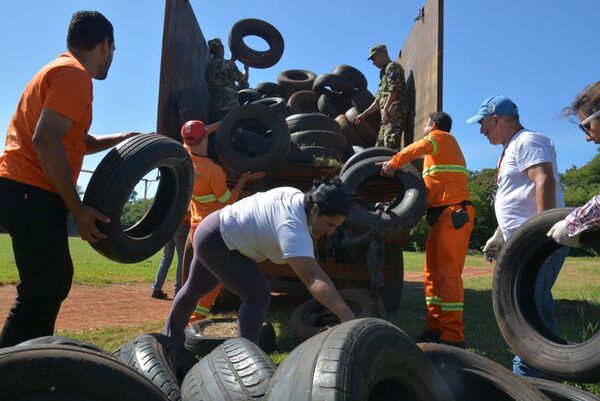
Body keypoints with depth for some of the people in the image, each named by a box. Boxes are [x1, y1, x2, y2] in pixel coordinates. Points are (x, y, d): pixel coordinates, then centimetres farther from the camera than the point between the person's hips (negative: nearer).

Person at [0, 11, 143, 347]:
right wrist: (78, 209, -20)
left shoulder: (61, 69, 23)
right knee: (43, 291, -9)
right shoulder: (74, 74, -10)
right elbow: (46, 140, -23)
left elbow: (75, 142, 30)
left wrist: (124, 138, 24)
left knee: (54, 282, 17)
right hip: (31, 193, -11)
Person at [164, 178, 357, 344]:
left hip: (214, 230, 10)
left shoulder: (297, 197, -7)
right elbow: (312, 276, -47)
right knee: (258, 295, -18)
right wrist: (346, 316, -53)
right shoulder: (292, 227, -35)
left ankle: (172, 334, 53)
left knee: (195, 289, 29)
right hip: (215, 241, -10)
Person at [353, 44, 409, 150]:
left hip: (395, 113, -10)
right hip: (388, 117, 10)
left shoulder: (392, 67, 0)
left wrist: (385, 110, -20)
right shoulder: (385, 72, 30)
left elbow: (394, 90, -16)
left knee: (391, 147, -21)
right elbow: (378, 101, 31)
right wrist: (363, 115, 30)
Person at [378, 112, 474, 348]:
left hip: (453, 213, -9)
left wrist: (394, 163, -21)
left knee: (447, 273, -12)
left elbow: (419, 148, -19)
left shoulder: (441, 137, 4)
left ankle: (453, 336, -11)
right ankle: (435, 328, 15)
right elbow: (432, 183, 19)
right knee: (433, 273, 9)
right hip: (441, 215, 9)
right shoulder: (441, 147, 30)